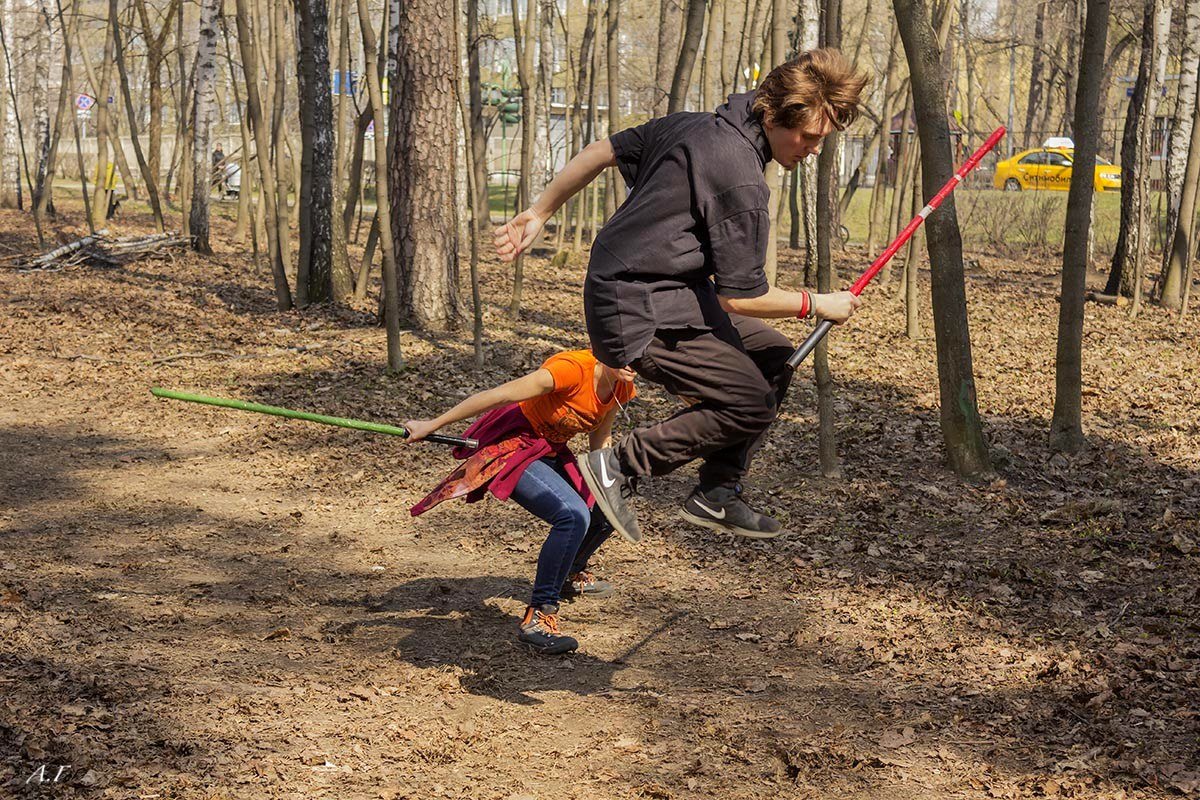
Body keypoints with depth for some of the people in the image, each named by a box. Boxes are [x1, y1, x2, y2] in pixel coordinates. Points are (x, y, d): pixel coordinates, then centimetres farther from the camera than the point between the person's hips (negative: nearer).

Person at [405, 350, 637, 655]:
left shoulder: (622, 389, -4)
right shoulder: (573, 368, -30)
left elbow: (600, 439, 14)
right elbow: (497, 396, -27)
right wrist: (432, 425, -24)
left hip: (550, 452, 9)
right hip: (511, 446, -9)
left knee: (605, 514, 15)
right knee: (573, 515, -27)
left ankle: (570, 574, 45)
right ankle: (537, 618, -21)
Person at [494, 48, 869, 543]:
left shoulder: (695, 128, 7)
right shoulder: (741, 179, -22)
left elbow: (602, 152, 14)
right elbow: (738, 297, -18)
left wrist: (539, 213, 21)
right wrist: (817, 305, -2)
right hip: (640, 318, -10)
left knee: (774, 358, 14)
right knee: (751, 401, -12)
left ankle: (715, 496, 17)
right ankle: (620, 466, -5)